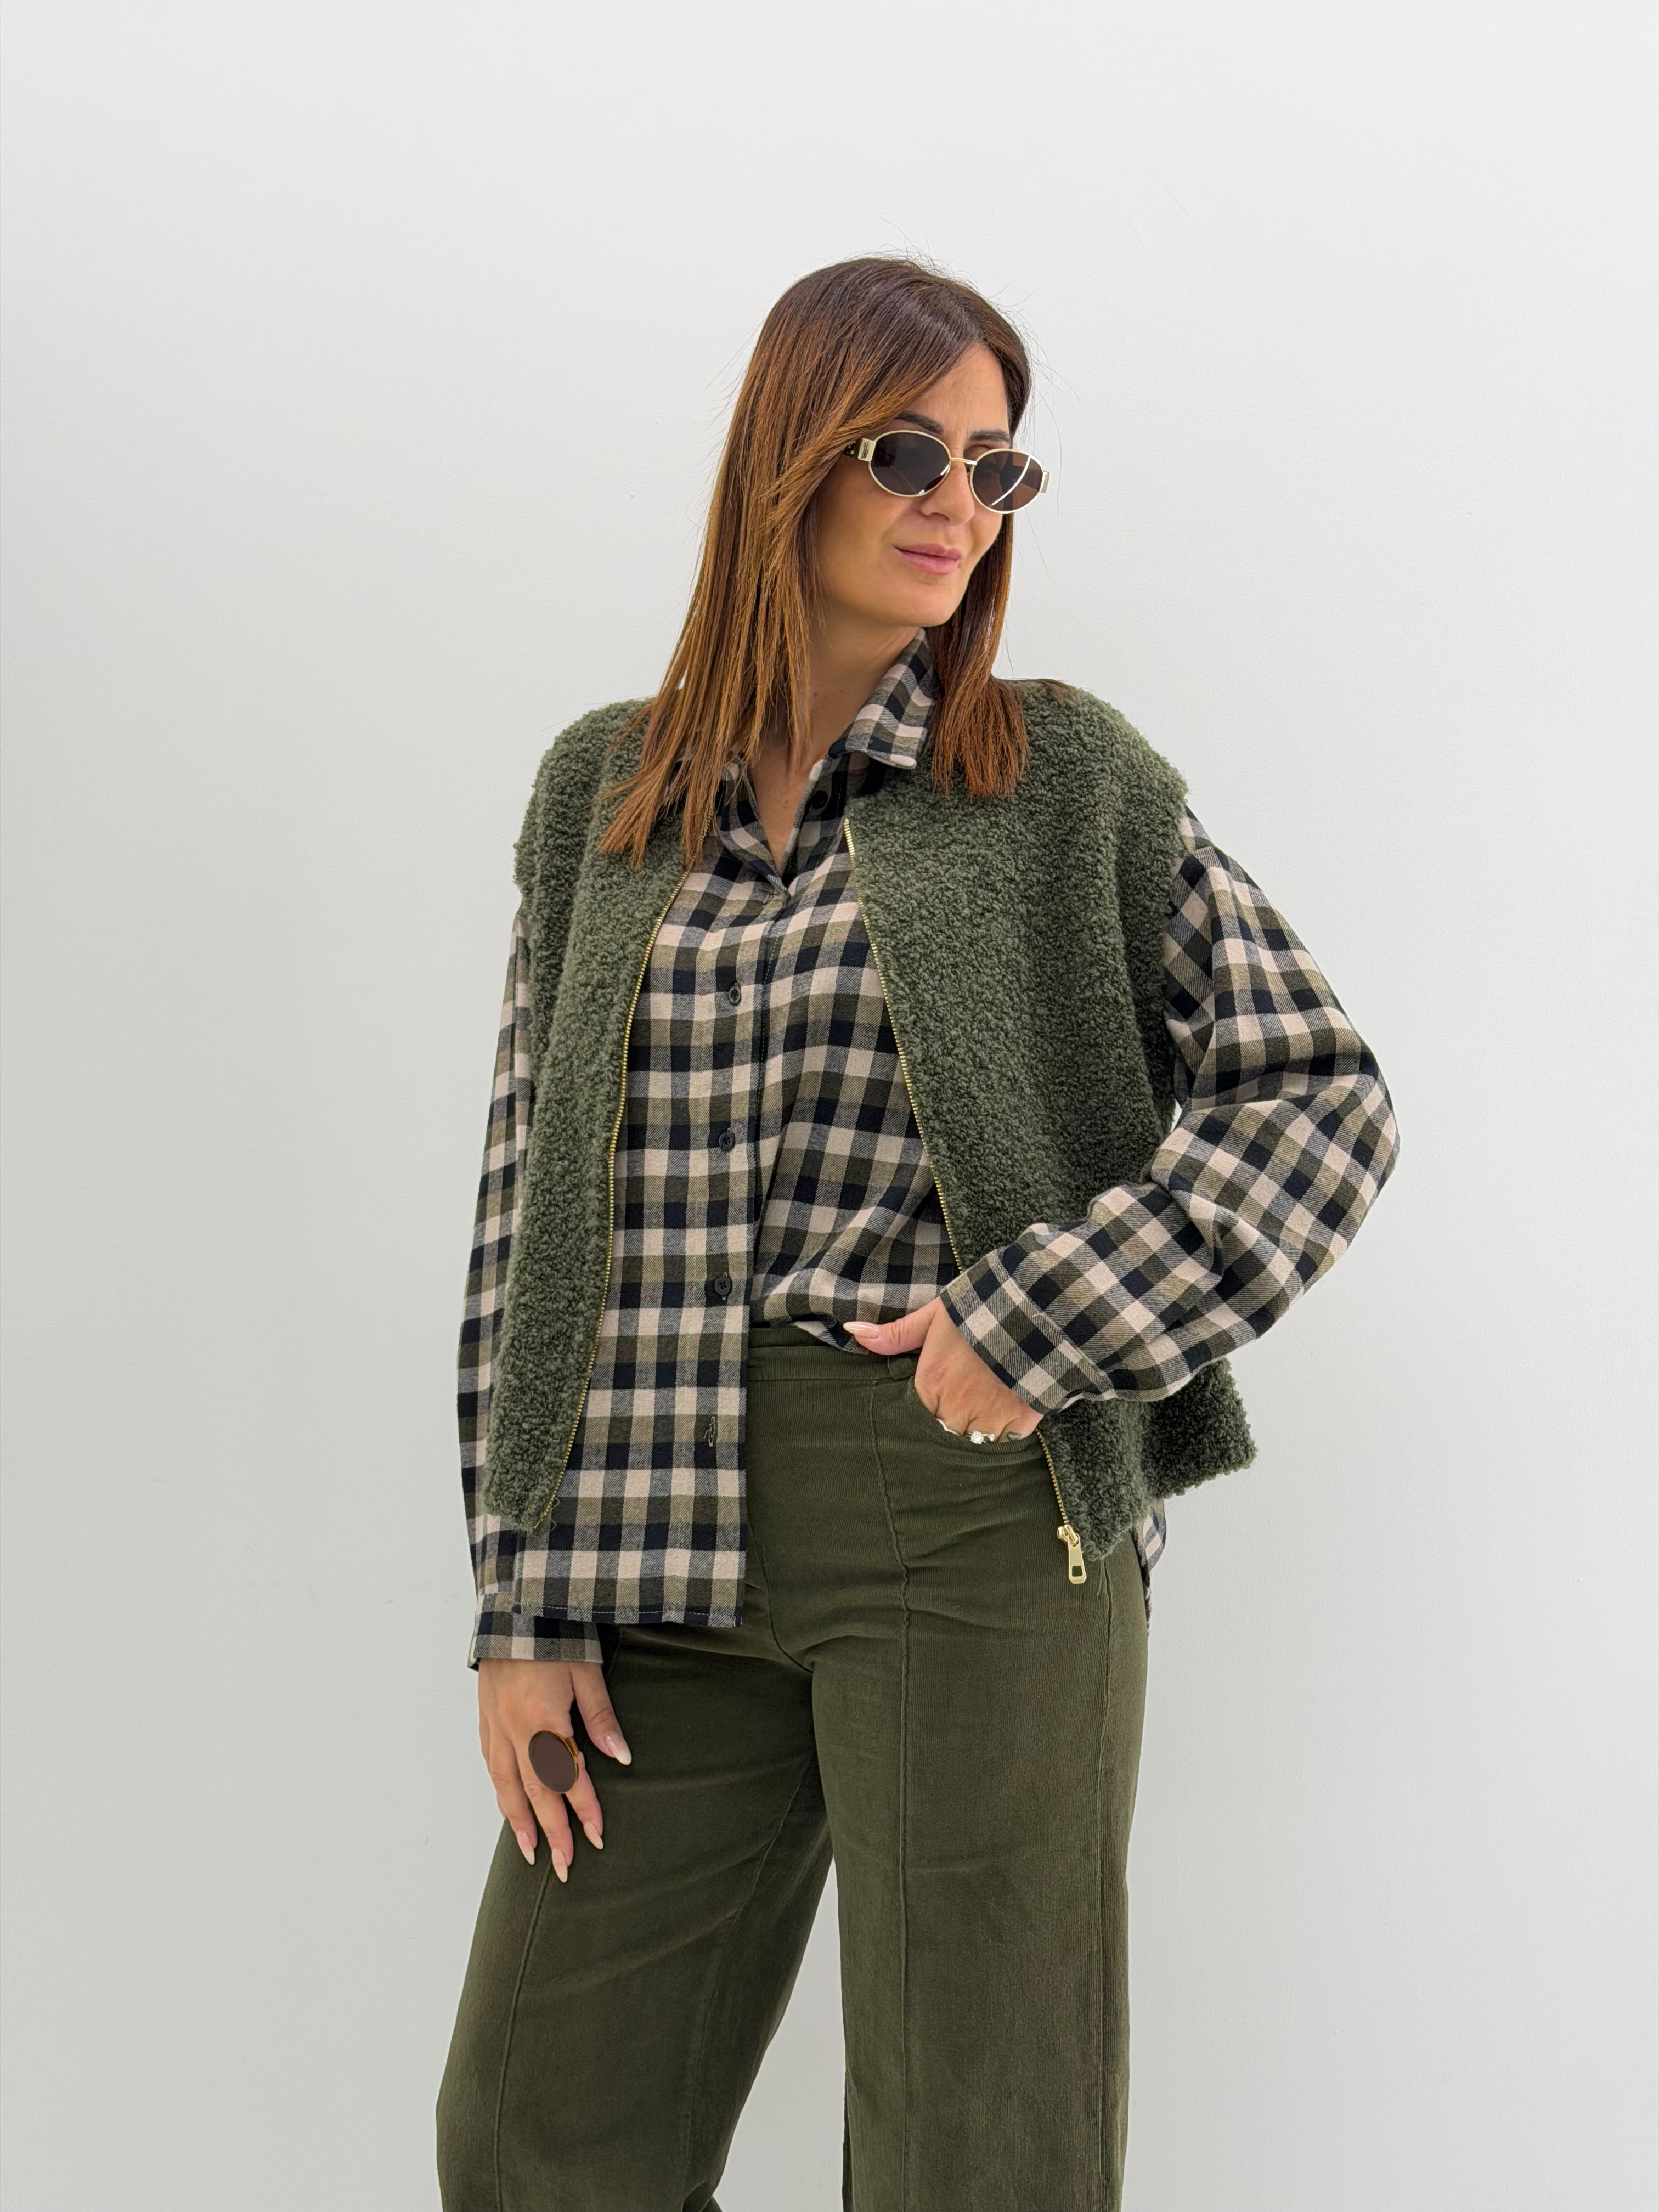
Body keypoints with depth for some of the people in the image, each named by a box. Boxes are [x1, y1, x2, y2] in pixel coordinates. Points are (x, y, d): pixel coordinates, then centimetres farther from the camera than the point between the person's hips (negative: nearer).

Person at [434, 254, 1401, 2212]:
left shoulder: (1070, 781, 2)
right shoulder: (600, 794, 9)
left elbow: (1321, 1095, 1)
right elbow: (533, 1199, 8)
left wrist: (1048, 1324, -11)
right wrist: (524, 1600, 4)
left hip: (982, 1526, -3)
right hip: (668, 1539, 3)